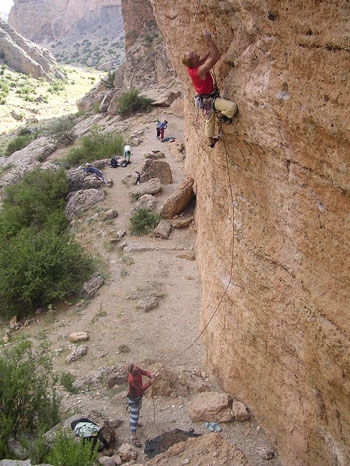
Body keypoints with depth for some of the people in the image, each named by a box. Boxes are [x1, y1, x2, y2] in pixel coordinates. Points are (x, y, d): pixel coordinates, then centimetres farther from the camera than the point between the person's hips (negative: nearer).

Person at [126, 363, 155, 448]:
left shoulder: (137, 370, -20)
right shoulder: (132, 379, -40)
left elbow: (144, 372, -5)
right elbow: (141, 388, -32)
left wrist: (150, 375, -25)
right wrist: (150, 383, -35)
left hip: (139, 395, 8)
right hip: (133, 398, -8)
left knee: (137, 410, 31)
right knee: (134, 416, -1)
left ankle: (133, 422, 58)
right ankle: (134, 437, 9)